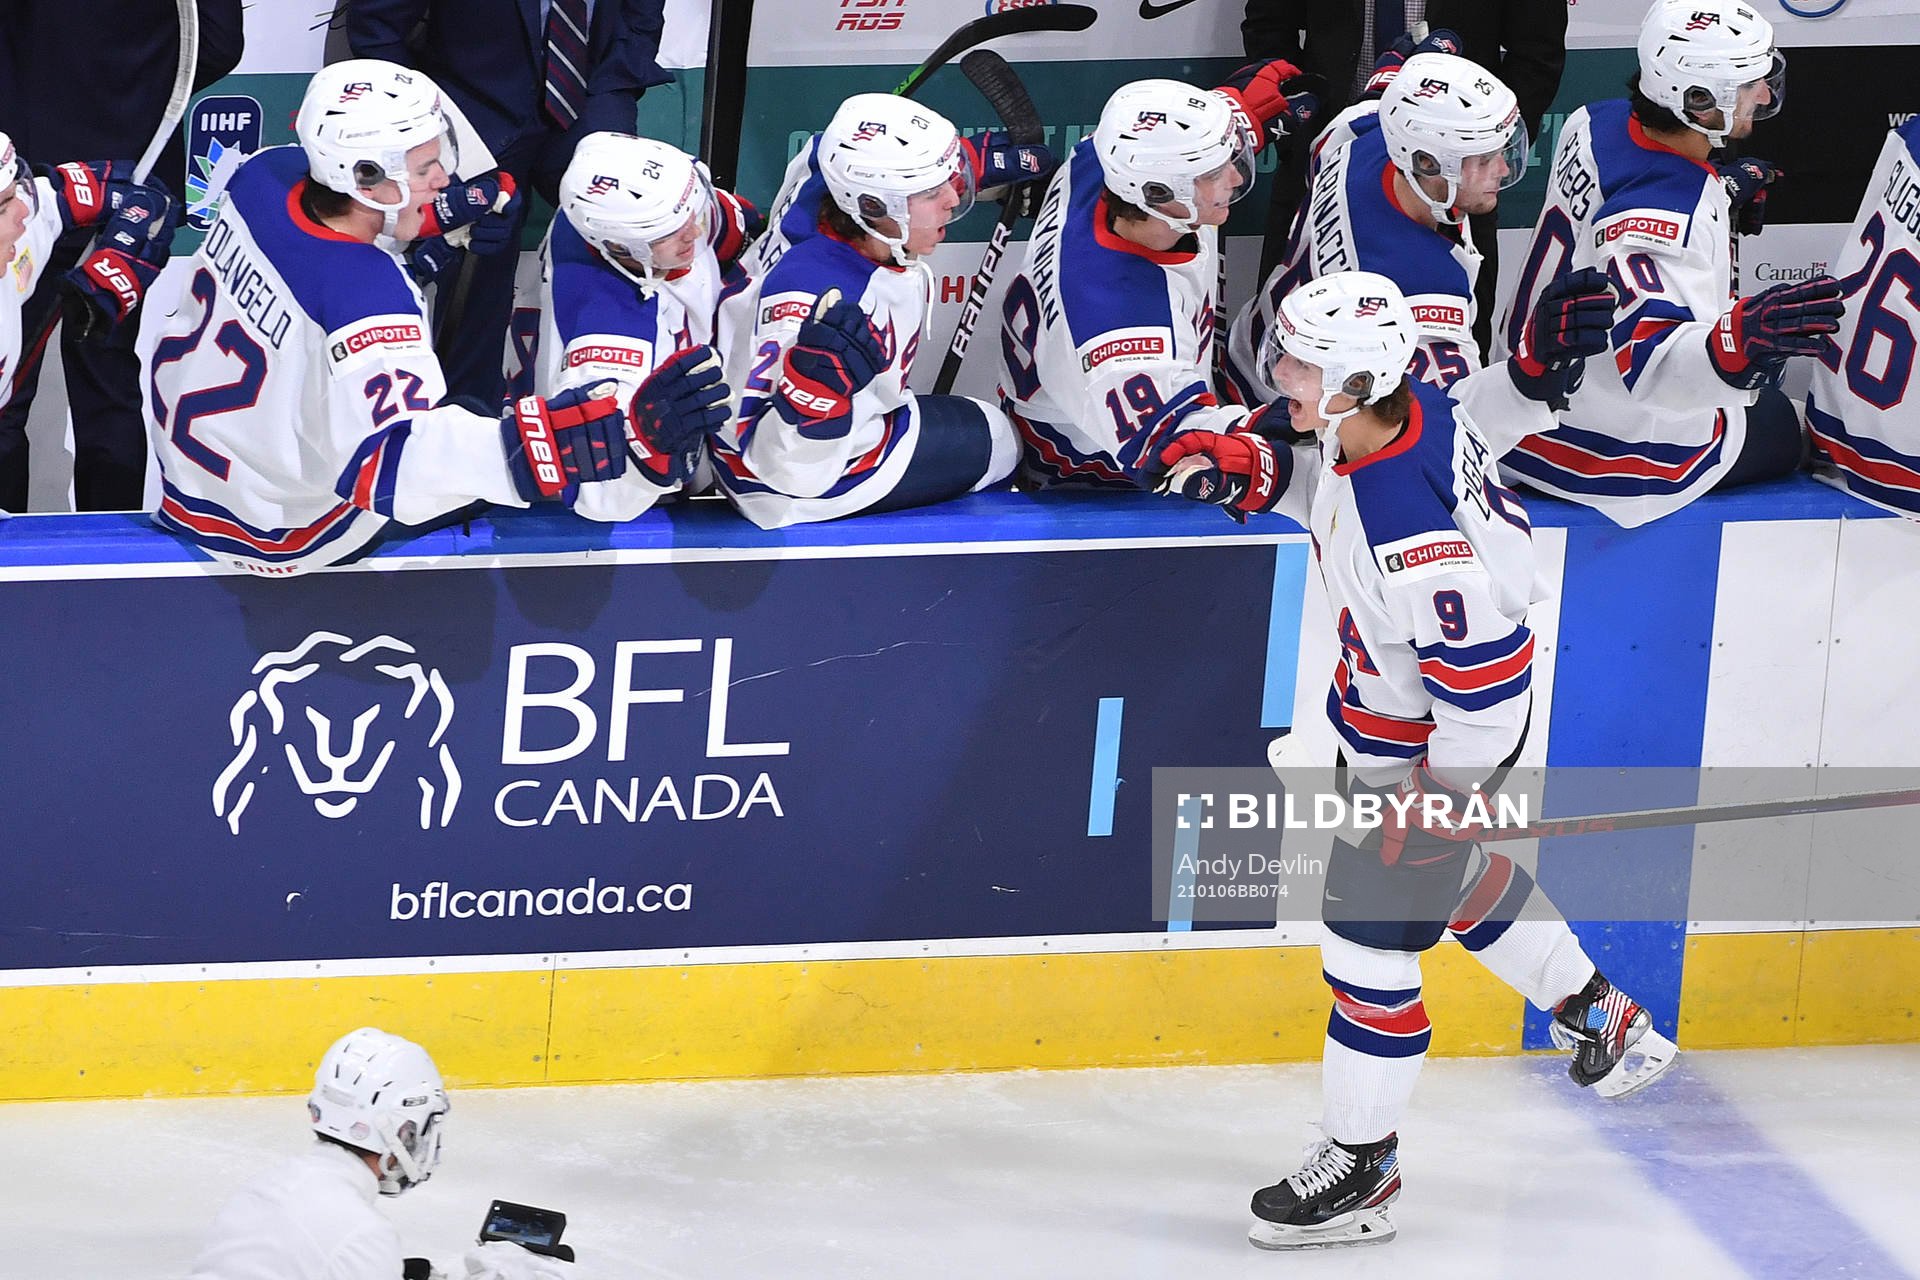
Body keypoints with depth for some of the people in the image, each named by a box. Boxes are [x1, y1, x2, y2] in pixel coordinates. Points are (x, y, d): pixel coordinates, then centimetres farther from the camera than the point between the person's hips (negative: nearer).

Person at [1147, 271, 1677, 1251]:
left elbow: (1485, 668, -33)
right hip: (1390, 711, 10)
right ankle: (1597, 1018, 48)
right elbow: (1341, 488, 13)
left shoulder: (1406, 524, -38)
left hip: (1435, 738, -10)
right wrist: (1258, 471, -2)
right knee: (1447, 876, 30)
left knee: (1369, 938, 1)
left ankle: (1359, 1168, 17)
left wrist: (1442, 794, -23)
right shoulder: (1407, 409, -11)